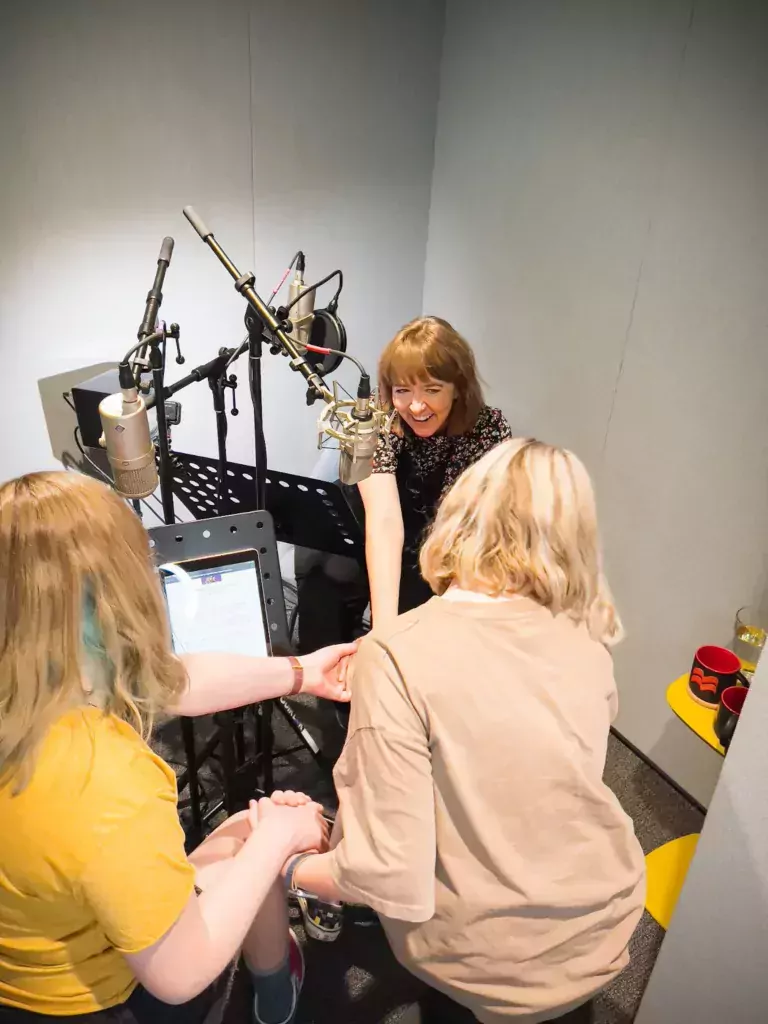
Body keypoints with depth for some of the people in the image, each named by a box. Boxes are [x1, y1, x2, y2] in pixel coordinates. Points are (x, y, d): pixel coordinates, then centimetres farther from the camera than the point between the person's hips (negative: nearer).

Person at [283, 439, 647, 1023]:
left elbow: (392, 879, -24)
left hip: (489, 968, -3)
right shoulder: (587, 641, -11)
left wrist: (288, 864, -6)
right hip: (604, 928, 4)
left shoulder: (396, 657, -25)